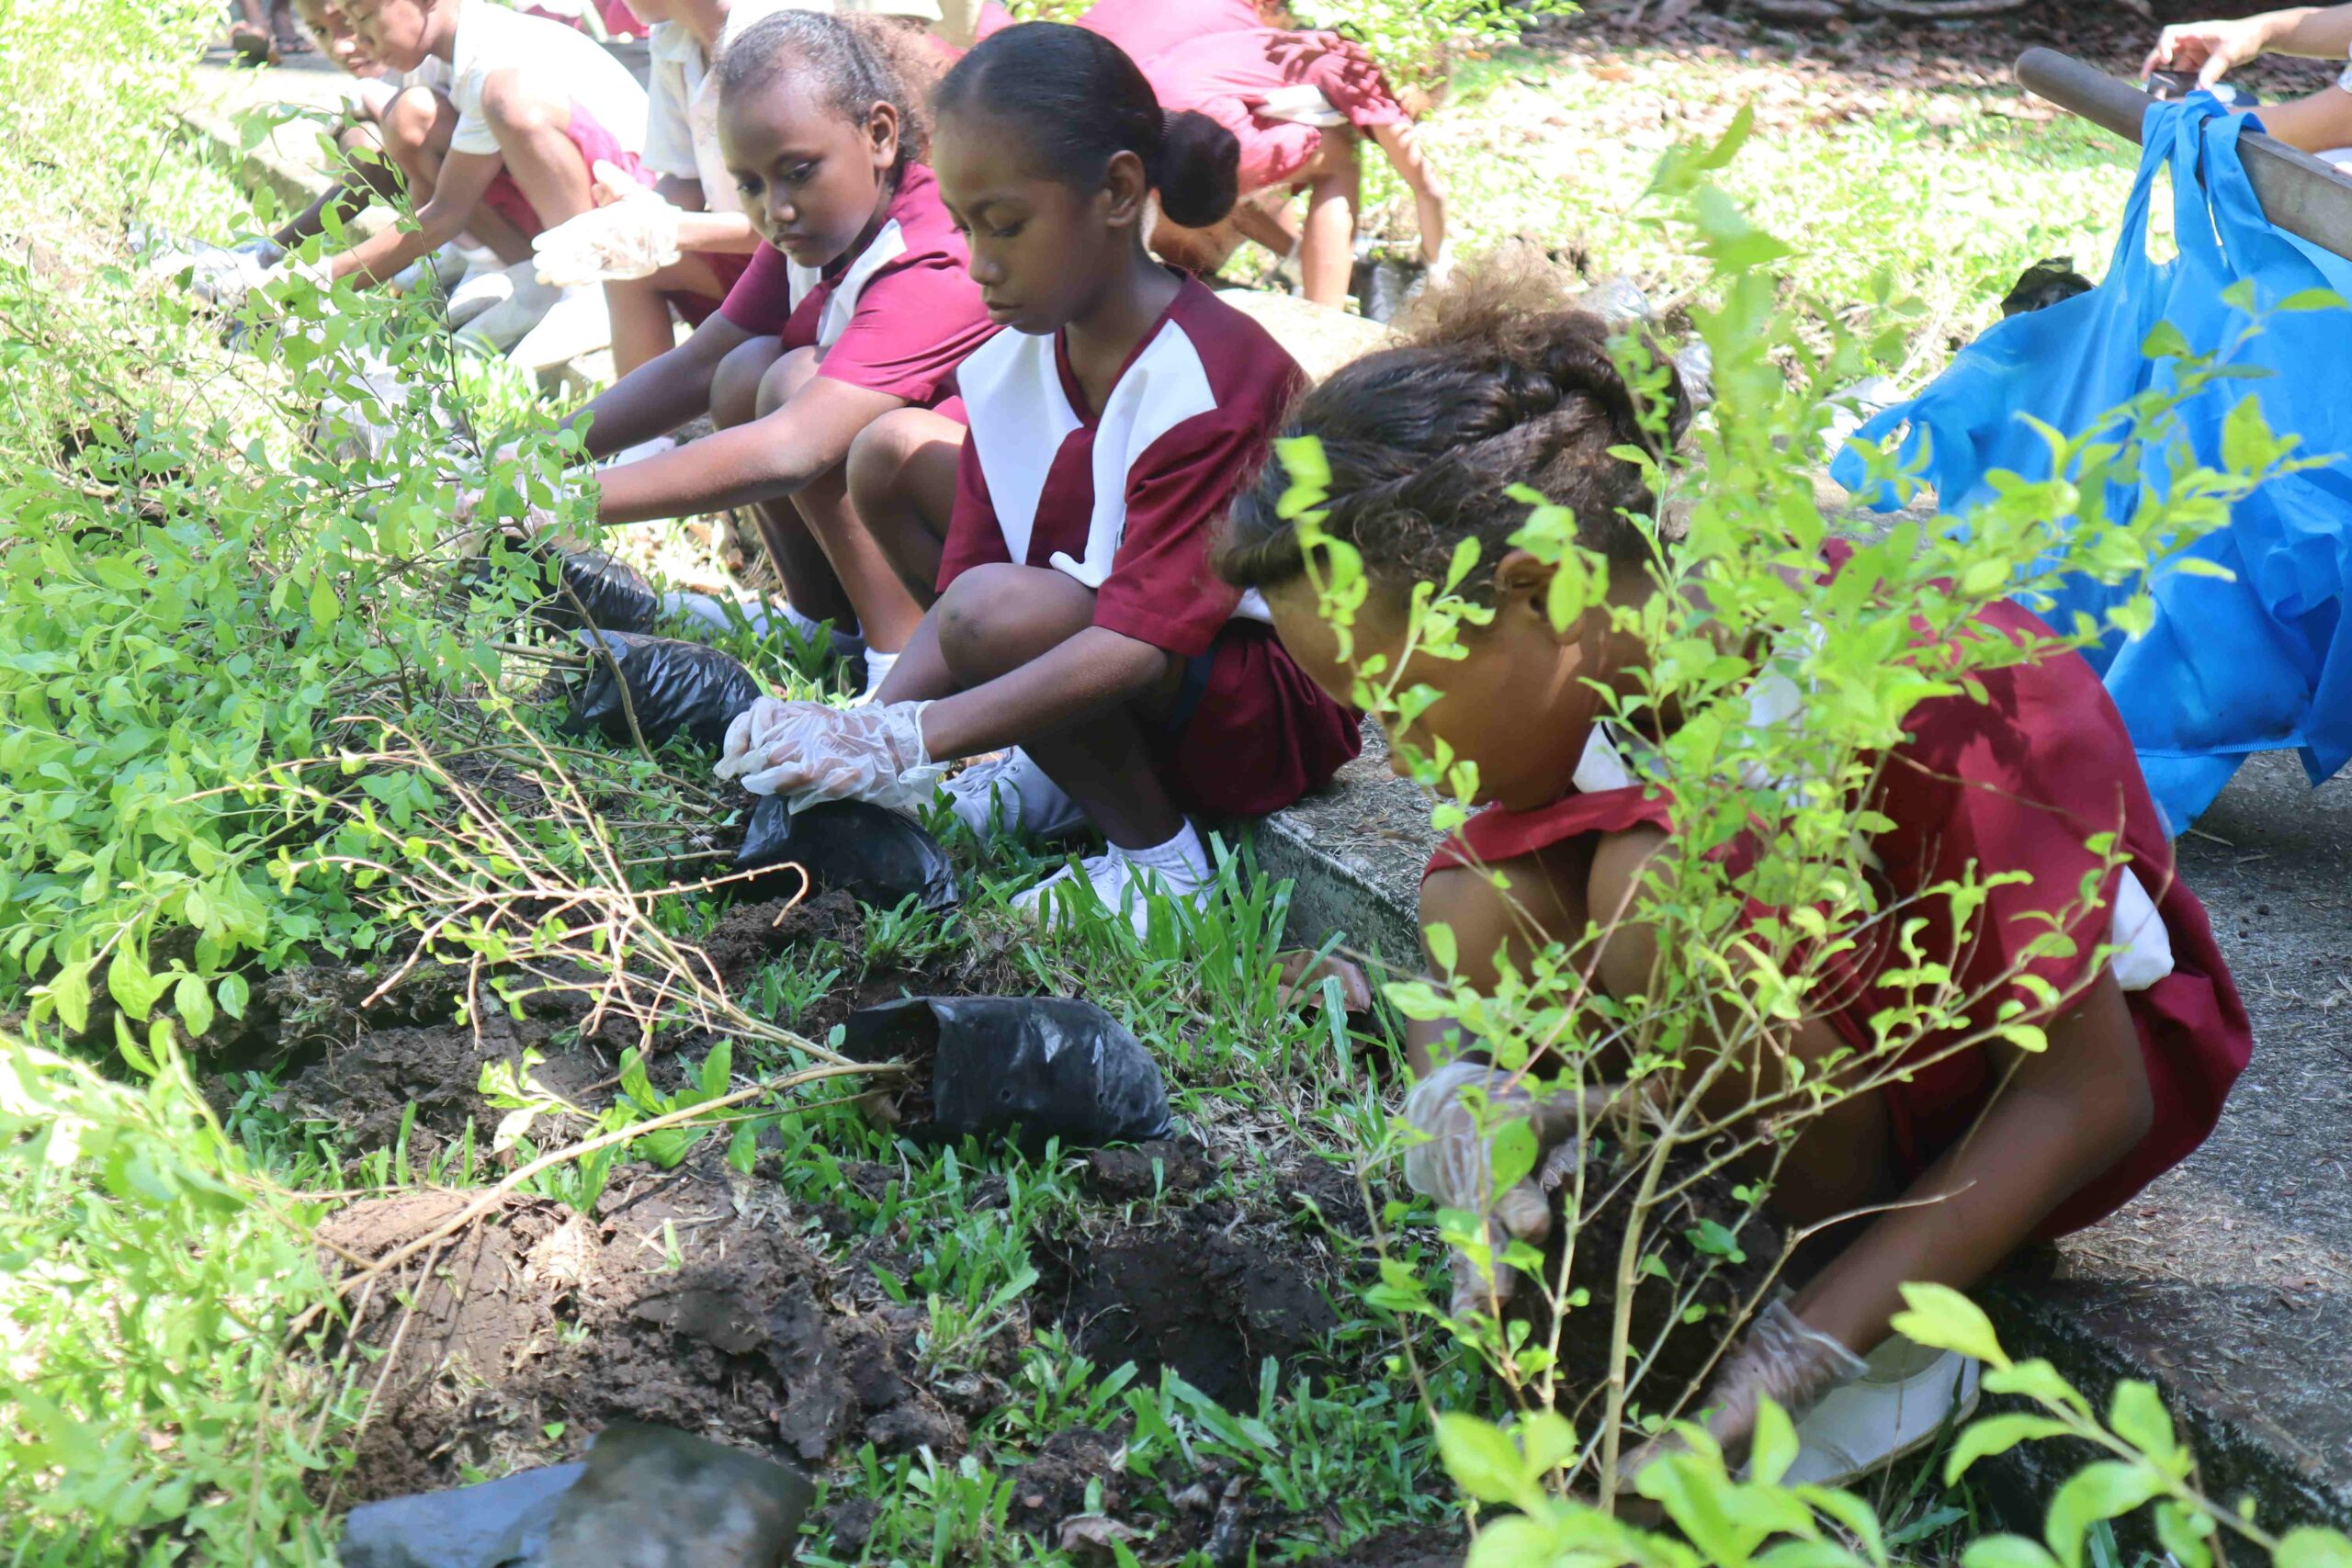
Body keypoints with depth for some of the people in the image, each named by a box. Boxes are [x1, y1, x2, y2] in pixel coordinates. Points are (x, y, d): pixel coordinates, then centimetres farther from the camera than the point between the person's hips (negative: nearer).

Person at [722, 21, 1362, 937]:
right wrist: (865, 726, -23)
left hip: (1272, 709, -9)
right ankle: (1056, 767, 7)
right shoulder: (1015, 365, -5)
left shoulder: (1210, 384, -28)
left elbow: (1138, 643, -36)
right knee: (892, 455, 2)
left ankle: (1159, 860, -9)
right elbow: (962, 578, -4)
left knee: (999, 614, -35)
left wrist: (899, 740, -42)